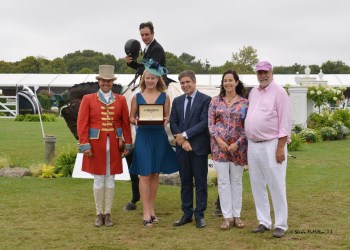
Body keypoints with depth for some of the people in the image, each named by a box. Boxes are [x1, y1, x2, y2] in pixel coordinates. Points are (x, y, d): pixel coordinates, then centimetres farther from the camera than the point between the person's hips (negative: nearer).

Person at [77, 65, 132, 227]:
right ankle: (99, 214, 14)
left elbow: (126, 123, 7)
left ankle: (107, 213, 15)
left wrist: (128, 144, 4)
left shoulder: (121, 100, 7)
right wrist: (85, 145, -10)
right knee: (98, 179, 4)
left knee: (110, 179, 6)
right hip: (96, 144, -2)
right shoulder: (88, 99, 1)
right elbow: (82, 124, -4)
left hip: (114, 145, 2)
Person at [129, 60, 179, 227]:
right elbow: (131, 118, 7)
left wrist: (165, 120, -16)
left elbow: (167, 117, 7)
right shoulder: (137, 97, 5)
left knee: (155, 175, 8)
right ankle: (146, 212, -1)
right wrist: (136, 120, -15)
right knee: (144, 175, -4)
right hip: (143, 137, -1)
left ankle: (151, 209, 19)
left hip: (159, 137, 1)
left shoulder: (164, 97, 6)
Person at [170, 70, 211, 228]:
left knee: (200, 182, 2)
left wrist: (185, 135, -14)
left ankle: (199, 215, 9)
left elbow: (204, 122, -12)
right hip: (182, 147, 4)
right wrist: (182, 140, -7)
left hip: (199, 147, -4)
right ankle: (187, 214, 17)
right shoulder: (177, 101, 12)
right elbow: (173, 123, 8)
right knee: (185, 182, 10)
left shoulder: (205, 100, -4)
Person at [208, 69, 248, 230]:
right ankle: (227, 217, 7)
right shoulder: (215, 101, 5)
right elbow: (210, 123, 3)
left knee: (236, 181, 7)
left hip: (238, 147, 0)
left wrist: (238, 143, -11)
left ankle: (236, 215, 15)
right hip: (219, 145, 1)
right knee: (223, 181, 1)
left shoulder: (244, 103, 2)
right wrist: (219, 140, -9)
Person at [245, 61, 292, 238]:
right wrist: (248, 143, 14)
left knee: (276, 187, -2)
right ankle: (264, 222, 20)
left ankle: (281, 225, 7)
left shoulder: (278, 92, -7)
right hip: (253, 145, 7)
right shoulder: (253, 92, 13)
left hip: (271, 145, -7)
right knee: (257, 187, 11)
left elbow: (285, 121, -11)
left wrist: (280, 147, -16)